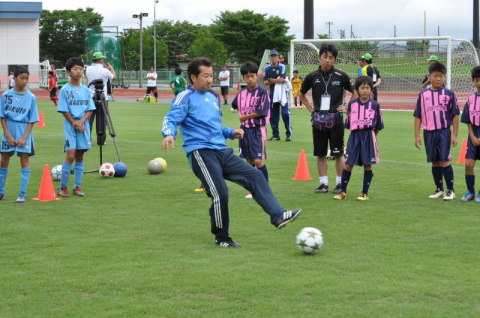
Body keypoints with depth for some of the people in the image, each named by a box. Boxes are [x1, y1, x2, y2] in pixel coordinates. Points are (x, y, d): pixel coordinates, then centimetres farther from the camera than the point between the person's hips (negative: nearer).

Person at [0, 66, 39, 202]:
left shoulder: (31, 97, -2)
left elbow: (32, 120, -2)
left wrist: (24, 137, -10)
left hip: (24, 131, -1)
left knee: (25, 161, -4)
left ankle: (22, 194, 0)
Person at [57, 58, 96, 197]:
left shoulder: (86, 90, 8)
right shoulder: (65, 89, -3)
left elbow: (90, 110, 6)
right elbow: (64, 110, -5)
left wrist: (81, 121, -10)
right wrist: (74, 123, -13)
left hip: (84, 126, 4)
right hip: (70, 126, -4)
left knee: (80, 156, 6)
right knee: (70, 155, -12)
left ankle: (77, 186, 13)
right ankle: (63, 187, -4)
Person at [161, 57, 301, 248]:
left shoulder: (213, 97, 23)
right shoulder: (185, 98, 0)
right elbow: (171, 120, -12)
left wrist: (231, 133, 18)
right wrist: (169, 134, -34)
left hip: (222, 152, 8)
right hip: (201, 152, -8)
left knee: (255, 176, -5)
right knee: (220, 193, -18)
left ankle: (277, 216, -11)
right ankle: (221, 238, 1)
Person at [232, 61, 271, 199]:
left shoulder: (262, 92, -9)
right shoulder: (241, 93, 9)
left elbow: (260, 112, -16)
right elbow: (235, 105, 29)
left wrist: (244, 117, -6)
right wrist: (241, 117, 13)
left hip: (258, 130, -6)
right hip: (245, 130, 6)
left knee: (259, 161, -12)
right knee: (249, 161, 10)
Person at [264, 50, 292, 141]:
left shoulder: (282, 67, -3)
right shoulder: (267, 68, 9)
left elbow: (281, 79, -14)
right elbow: (265, 82, 3)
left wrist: (271, 80, -3)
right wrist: (276, 80, -7)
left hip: (282, 92, -4)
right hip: (272, 92, 4)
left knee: (285, 113, -10)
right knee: (273, 114, 5)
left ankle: (289, 133, -2)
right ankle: (275, 134, 12)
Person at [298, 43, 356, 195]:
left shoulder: (341, 76, -3)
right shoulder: (312, 77, 2)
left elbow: (355, 93, 11)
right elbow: (301, 94, 19)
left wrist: (347, 107, 2)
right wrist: (310, 108, 9)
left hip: (335, 119, -2)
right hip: (318, 119, 2)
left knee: (338, 153, 0)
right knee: (320, 154, 6)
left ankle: (340, 183, 9)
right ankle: (323, 183, 15)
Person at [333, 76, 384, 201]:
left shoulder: (374, 105, 0)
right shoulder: (352, 104, 4)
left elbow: (378, 126, 5)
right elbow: (348, 124, 10)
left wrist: (371, 136, 3)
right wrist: (357, 133, 5)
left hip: (369, 136, -1)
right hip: (354, 136, 1)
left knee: (367, 165, 2)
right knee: (348, 165, 0)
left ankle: (365, 193, 12)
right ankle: (343, 192, 11)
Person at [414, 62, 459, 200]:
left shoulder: (449, 94, -1)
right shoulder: (423, 95, 4)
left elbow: (455, 116, 1)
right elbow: (418, 117, 6)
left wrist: (455, 135, -3)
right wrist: (417, 136, 2)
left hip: (444, 132, -3)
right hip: (429, 132, 3)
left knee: (444, 161, -5)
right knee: (435, 162, 11)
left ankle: (450, 190, 5)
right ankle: (439, 189, 23)